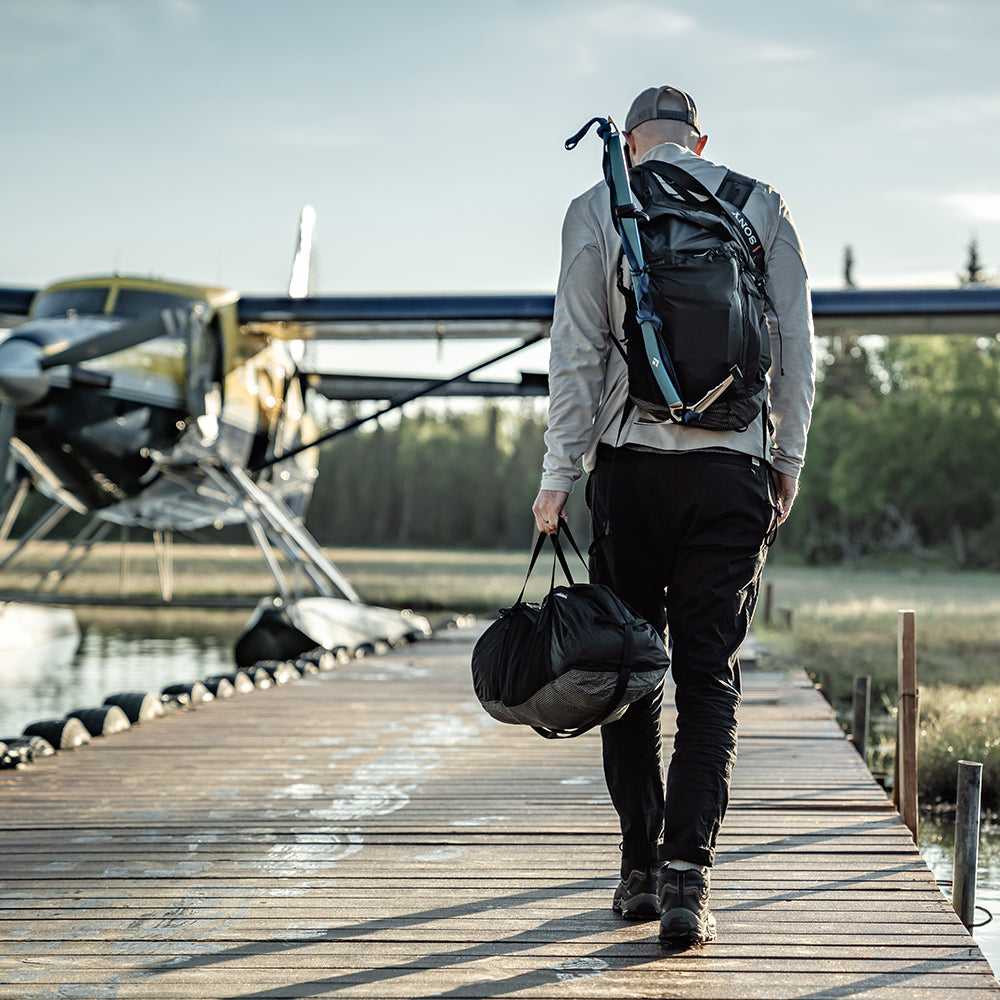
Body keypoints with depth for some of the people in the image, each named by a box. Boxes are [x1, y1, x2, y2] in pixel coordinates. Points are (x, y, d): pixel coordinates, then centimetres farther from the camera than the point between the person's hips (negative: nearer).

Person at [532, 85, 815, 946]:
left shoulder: (597, 209, 4)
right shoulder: (760, 203, 8)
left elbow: (577, 353, -2)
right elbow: (796, 343, 6)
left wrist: (558, 476, 1)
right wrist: (789, 460, 13)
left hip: (631, 464, 0)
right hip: (734, 467, 1)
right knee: (711, 679, 2)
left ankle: (641, 870, 16)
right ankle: (686, 878, -8)